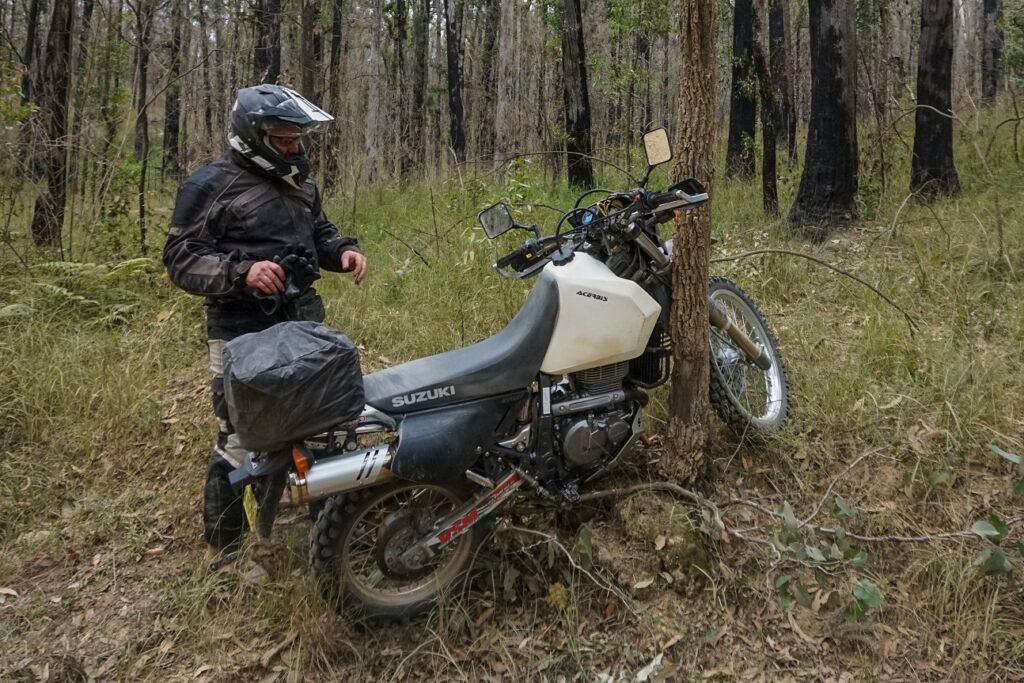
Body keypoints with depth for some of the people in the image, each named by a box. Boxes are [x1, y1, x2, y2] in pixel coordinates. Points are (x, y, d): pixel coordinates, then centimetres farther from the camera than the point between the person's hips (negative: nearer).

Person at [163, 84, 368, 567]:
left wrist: (342, 249, 7)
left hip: (304, 322, 8)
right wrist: (241, 271, -28)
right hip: (244, 334, -8)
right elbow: (181, 259, -12)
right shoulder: (211, 185, -9)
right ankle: (225, 550, 10)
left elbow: (317, 231, 30)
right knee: (240, 441, -5)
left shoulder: (298, 181, 16)